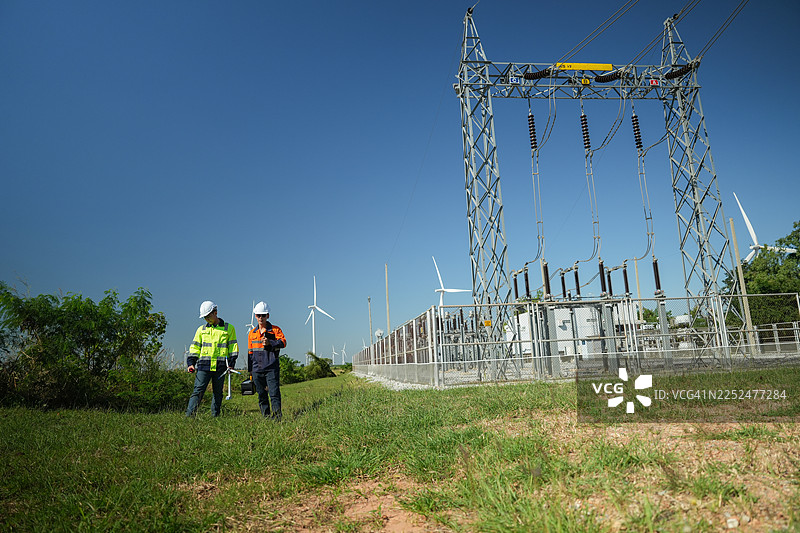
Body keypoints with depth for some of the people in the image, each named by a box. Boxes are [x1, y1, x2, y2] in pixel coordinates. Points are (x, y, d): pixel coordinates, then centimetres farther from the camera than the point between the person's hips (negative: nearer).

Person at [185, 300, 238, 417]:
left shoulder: (229, 328, 6)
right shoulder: (201, 329, 12)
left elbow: (233, 346, 6)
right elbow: (195, 347, 14)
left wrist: (231, 363, -1)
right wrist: (191, 363, 4)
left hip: (220, 367, -1)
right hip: (204, 365, 1)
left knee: (217, 393, 6)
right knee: (198, 391, -6)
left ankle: (215, 416, 15)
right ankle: (189, 415, -8)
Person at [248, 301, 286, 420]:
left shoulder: (275, 329, 2)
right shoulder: (252, 333, 15)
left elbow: (283, 342, -12)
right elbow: (250, 352, 19)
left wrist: (270, 342, -29)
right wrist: (250, 370, 17)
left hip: (272, 368, -4)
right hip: (257, 369, 4)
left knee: (274, 393, -10)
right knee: (262, 396, 8)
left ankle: (277, 417, -7)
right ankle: (266, 418, 16)